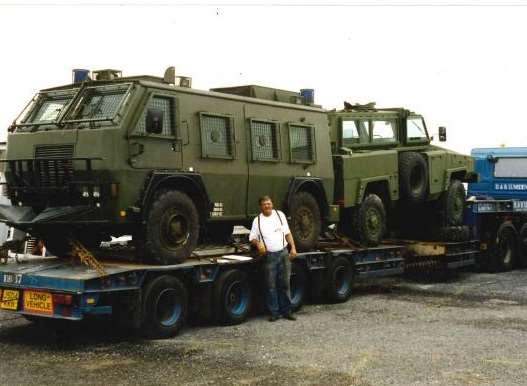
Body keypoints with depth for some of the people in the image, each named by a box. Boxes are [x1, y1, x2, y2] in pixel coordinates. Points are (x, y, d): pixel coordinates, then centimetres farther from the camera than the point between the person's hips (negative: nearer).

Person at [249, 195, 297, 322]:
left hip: (283, 253, 1)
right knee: (271, 286, 0)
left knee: (285, 284, 5)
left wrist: (293, 247, 3)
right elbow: (252, 238, 5)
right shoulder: (257, 220, 4)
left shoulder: (280, 215, 9)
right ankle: (274, 312, 8)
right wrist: (258, 243, -17)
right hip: (269, 256, -1)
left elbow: (287, 233, 11)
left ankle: (286, 311, 13)